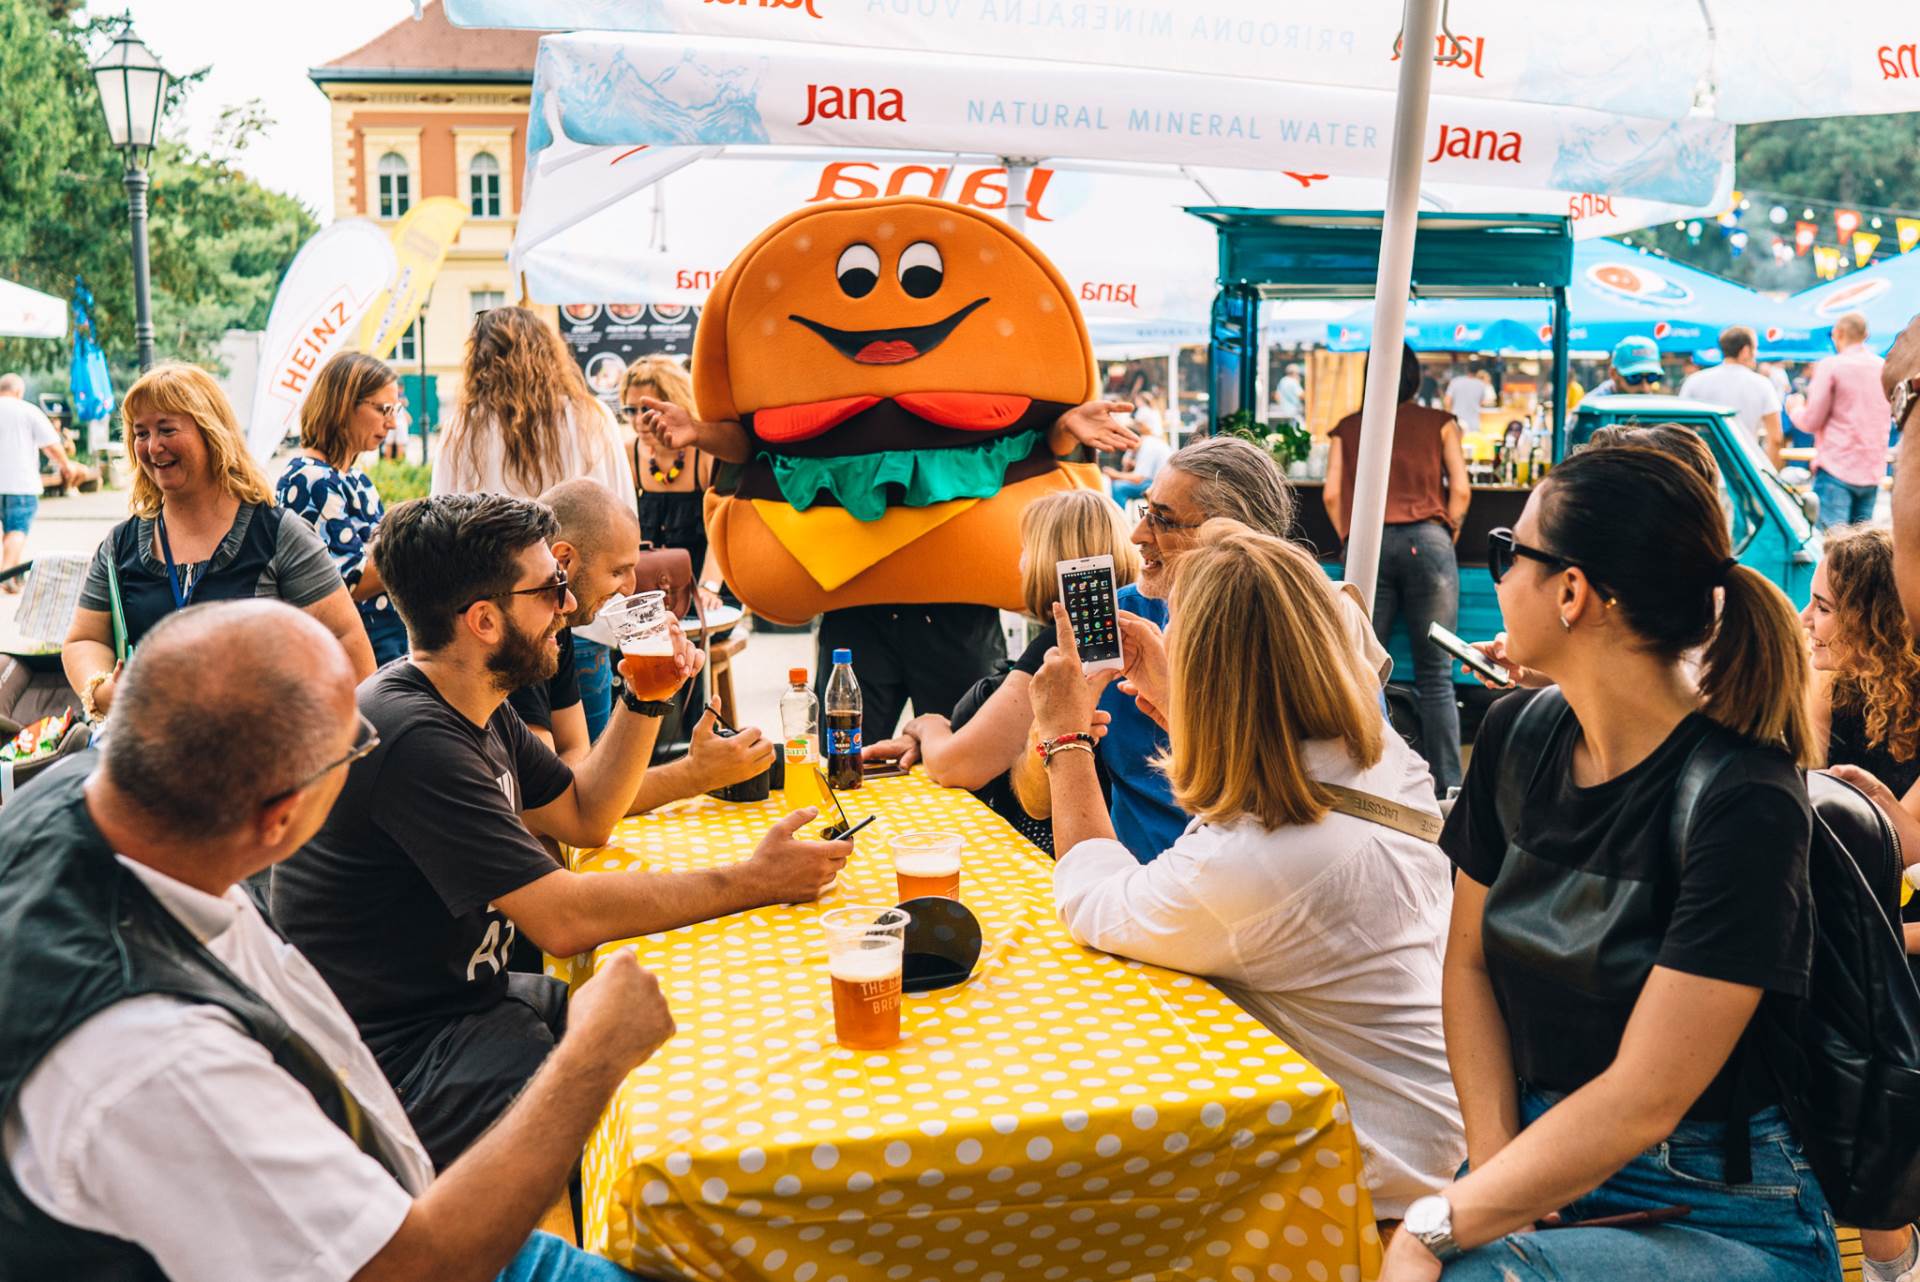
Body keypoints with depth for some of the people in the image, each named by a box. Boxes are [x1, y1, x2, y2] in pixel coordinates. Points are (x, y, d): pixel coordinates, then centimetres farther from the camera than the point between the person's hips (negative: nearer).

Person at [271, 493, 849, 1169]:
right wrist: (753, 882, -23)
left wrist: (645, 699, 1)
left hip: (468, 998, 10)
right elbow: (564, 918, -30)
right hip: (399, 1056, -10)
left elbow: (584, 816, 15)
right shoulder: (410, 736, -27)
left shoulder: (475, 708, 5)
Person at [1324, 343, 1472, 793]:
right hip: (1426, 541, -1)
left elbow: (1331, 494, 6)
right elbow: (1461, 489, 6)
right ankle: (1445, 788, -2)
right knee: (1435, 675, 0)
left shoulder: (1346, 428, 16)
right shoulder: (1439, 423, 14)